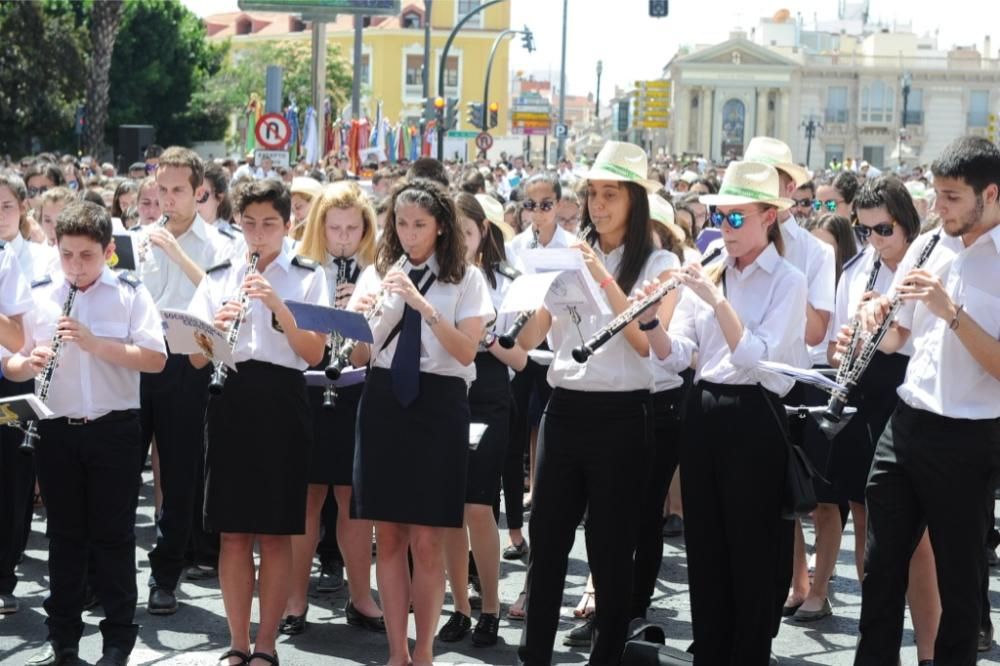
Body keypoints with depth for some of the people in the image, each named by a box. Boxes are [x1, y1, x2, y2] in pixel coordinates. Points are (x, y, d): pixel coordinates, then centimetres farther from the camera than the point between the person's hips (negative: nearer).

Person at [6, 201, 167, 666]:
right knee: (64, 535, 11)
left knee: (112, 535, 3)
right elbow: (11, 365, 7)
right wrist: (28, 364, -16)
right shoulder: (37, 296, 4)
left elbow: (156, 359, -11)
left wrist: (94, 343, -20)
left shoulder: (130, 294, -2)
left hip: (115, 430, -2)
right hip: (56, 431, 3)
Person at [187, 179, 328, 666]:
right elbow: (196, 358, 5)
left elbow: (314, 354, -6)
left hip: (281, 403, -2)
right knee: (232, 532, 4)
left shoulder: (307, 277, 3)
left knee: (276, 531, 2)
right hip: (230, 401, 2)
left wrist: (276, 304, -18)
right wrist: (218, 325, -16)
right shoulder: (219, 277, 9)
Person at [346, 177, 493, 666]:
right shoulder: (376, 275, 9)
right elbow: (359, 358, 5)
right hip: (384, 402, 3)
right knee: (388, 537, 6)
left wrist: (422, 303, -21)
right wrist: (361, 317, -15)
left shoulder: (466, 280, 1)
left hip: (438, 405, -3)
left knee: (427, 541, -2)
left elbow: (466, 352, -12)